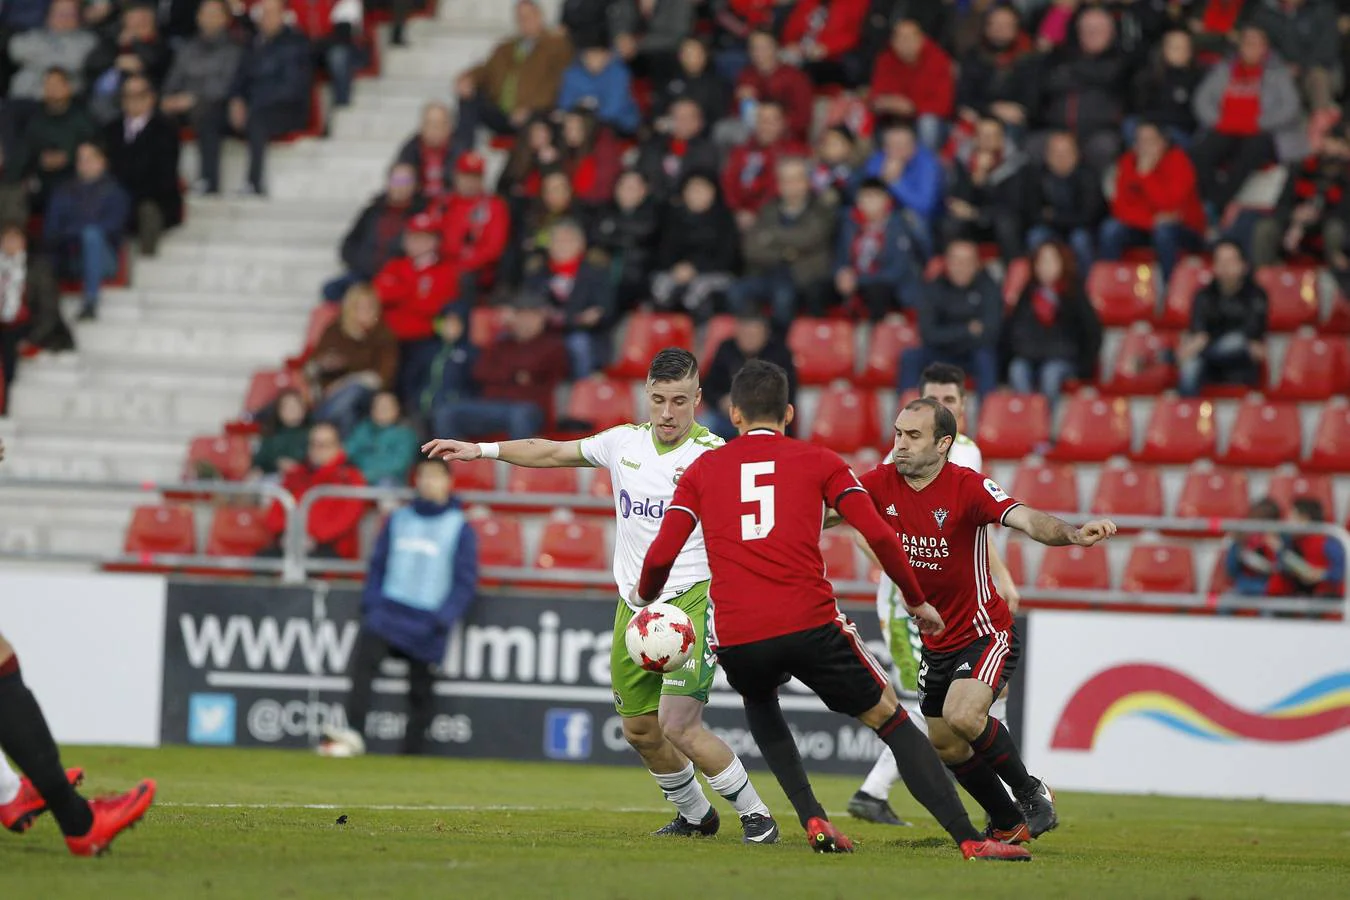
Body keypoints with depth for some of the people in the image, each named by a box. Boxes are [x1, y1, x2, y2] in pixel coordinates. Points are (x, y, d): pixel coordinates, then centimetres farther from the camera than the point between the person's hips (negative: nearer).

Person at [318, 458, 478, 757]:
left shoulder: (459, 528, 2)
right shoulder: (398, 519, 12)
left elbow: (466, 581, 0)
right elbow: (378, 564, 16)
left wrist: (444, 618, -11)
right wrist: (371, 603, 1)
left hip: (428, 621, -2)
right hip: (389, 609, 2)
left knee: (421, 692, 2)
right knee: (365, 659, -20)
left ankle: (413, 753, 9)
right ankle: (354, 734, -29)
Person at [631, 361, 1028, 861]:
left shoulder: (702, 470, 15)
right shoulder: (819, 462, 12)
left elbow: (661, 555, 7)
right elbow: (878, 536, 3)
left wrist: (644, 596, 30)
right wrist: (918, 602, 16)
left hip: (735, 638, 2)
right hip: (810, 624, -2)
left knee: (759, 704, 35)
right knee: (890, 719, 10)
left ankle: (813, 821, 18)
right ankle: (969, 840, -4)